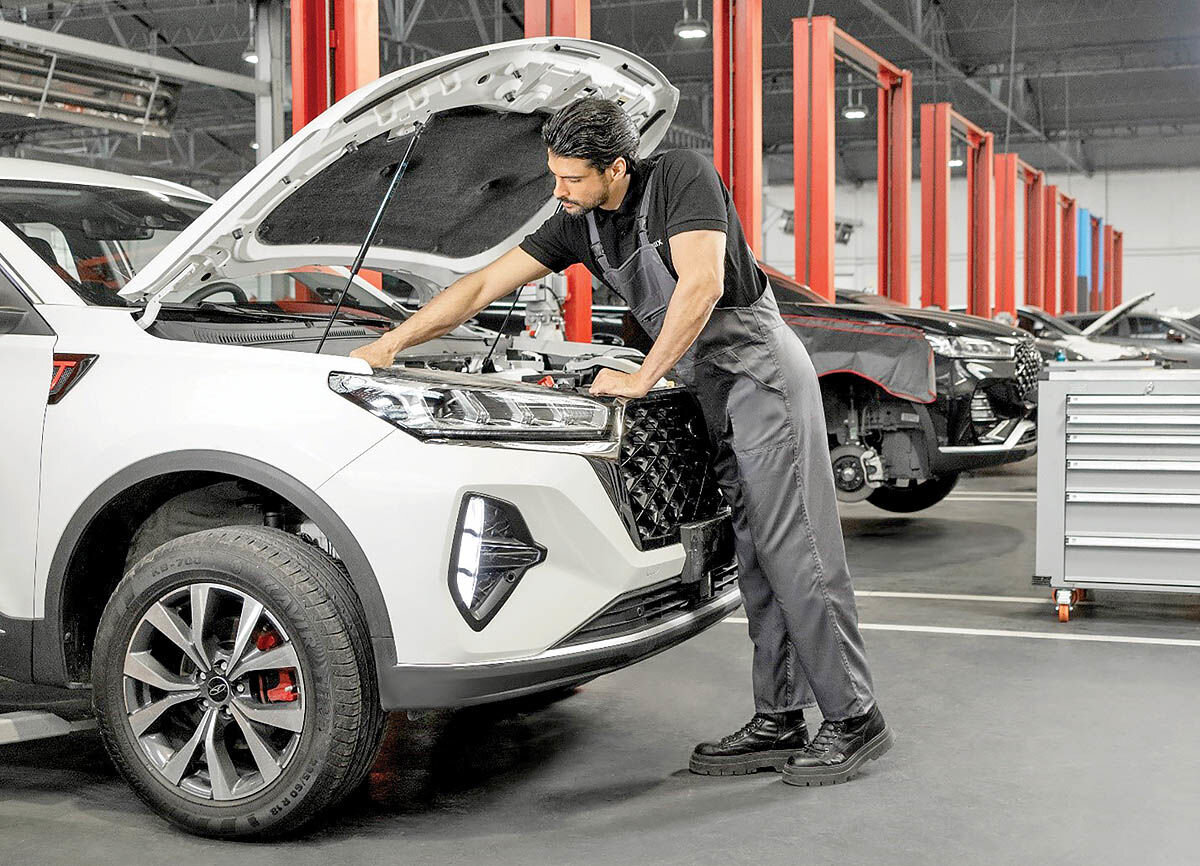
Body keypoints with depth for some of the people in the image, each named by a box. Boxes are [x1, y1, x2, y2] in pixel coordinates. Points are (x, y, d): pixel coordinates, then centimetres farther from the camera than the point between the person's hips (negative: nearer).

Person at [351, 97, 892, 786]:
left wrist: (642, 379, -16)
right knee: (756, 553, 6)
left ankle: (855, 718, -3)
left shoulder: (683, 176, -11)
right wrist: (390, 344, 8)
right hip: (710, 389, 8)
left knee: (795, 549, -10)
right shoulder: (579, 225, 9)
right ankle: (780, 720, 10)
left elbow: (701, 284, -22)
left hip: (761, 367, -8)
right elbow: (482, 287, 10)